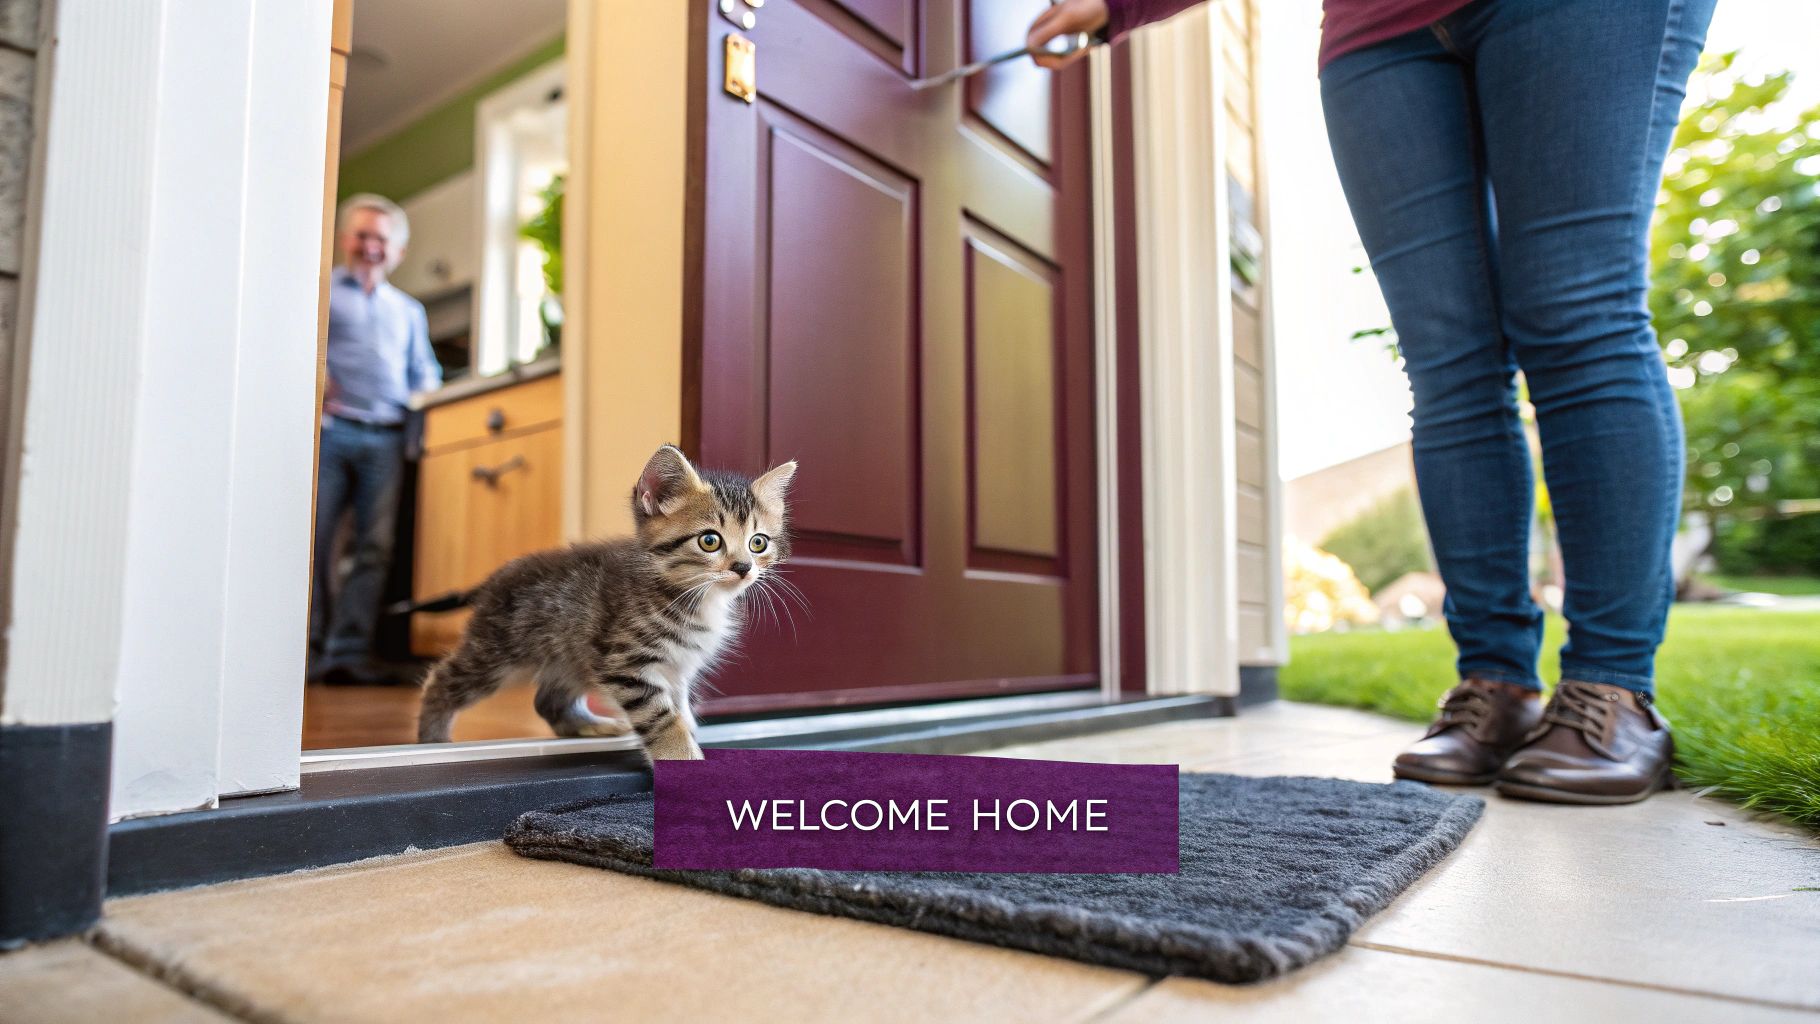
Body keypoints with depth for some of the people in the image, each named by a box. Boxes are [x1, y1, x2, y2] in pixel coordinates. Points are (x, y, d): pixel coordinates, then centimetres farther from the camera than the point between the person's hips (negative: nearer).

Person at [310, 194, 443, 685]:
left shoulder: (409, 310, 27)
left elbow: (425, 374, 26)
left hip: (387, 438, 3)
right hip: (330, 429, -3)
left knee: (375, 547, -5)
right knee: (314, 540, -6)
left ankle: (350, 650, -4)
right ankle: (310, 650, 0)